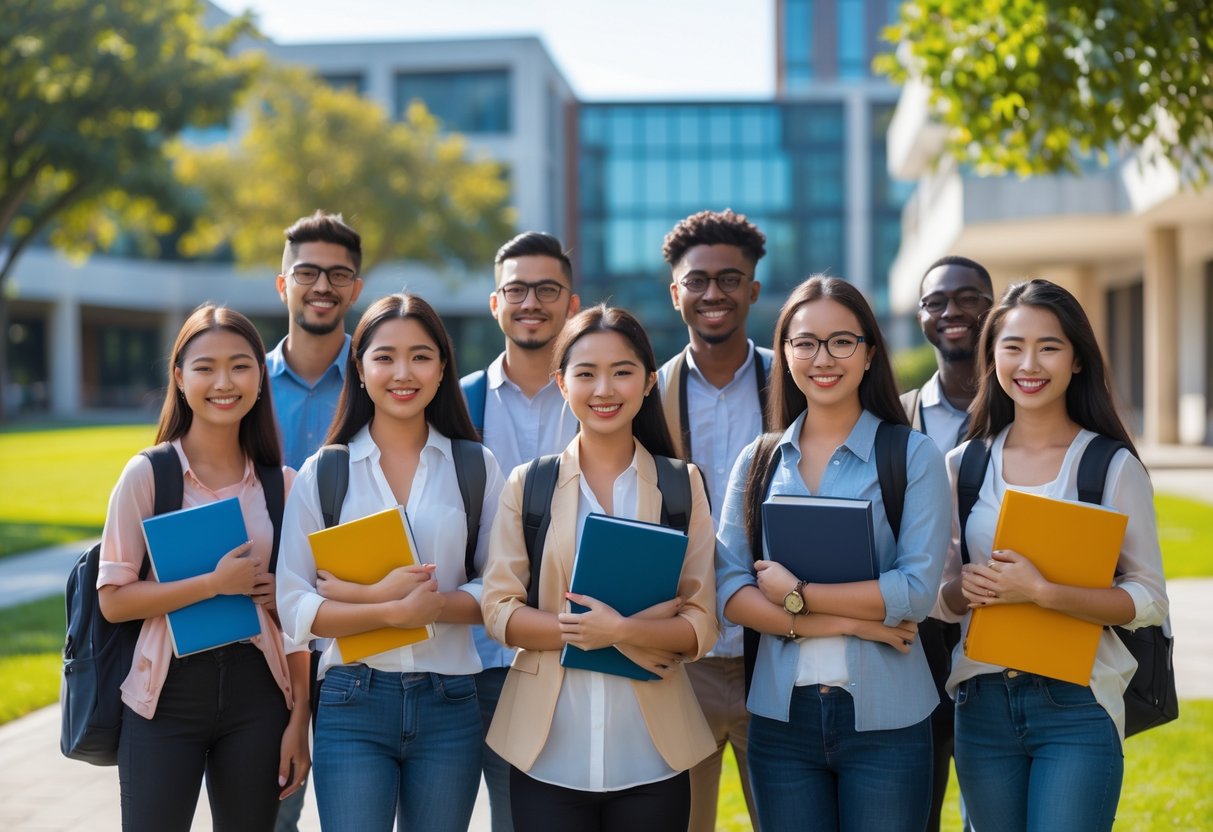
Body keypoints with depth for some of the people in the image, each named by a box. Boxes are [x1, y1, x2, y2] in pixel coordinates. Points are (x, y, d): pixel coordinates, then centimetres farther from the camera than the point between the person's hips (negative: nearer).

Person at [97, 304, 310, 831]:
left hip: (257, 694, 3)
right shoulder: (147, 475, -4)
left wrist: (299, 718, 3)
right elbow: (113, 600, -9)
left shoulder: (281, 483, 5)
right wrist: (215, 583, -17)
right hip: (167, 695, -3)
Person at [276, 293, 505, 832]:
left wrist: (368, 595, -14)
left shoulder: (476, 468, 4)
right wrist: (397, 610, -21)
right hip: (353, 704, -1)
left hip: (450, 704, 1)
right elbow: (295, 609, -4)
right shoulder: (323, 473, 2)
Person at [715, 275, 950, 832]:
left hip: (885, 718, -2)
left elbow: (918, 590, -12)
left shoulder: (912, 456, -2)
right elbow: (730, 592, -2)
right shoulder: (758, 461, 7)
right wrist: (846, 620, -13)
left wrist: (796, 595, -11)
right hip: (780, 716, 3)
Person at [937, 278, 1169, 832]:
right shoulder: (965, 465, 7)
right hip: (982, 705, 3)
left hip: (1076, 706, -3)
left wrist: (1041, 591, -20)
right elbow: (939, 594, 12)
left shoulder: (1113, 467, -3)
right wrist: (964, 590, -12)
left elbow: (1149, 600, -7)